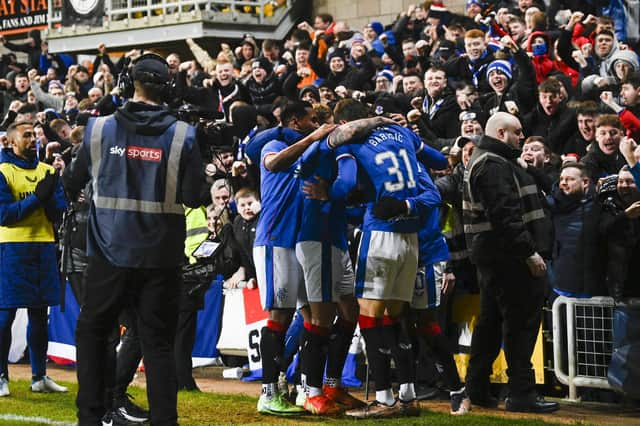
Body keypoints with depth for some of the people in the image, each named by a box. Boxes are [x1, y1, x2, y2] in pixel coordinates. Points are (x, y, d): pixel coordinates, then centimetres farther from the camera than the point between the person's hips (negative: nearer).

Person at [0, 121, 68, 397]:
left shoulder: (46, 171, 14)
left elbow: (58, 213, 8)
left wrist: (49, 195, -10)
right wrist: (37, 197, -16)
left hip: (44, 247, 5)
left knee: (39, 314, 9)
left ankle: (39, 377, 16)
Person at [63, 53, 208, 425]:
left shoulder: (99, 129, -3)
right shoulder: (182, 135, -8)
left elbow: (73, 183, 8)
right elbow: (195, 197, -9)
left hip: (111, 251, 1)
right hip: (161, 255, -1)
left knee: (93, 330, 15)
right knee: (158, 340, 5)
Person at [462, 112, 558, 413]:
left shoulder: (482, 161, 21)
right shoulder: (494, 166, -15)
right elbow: (505, 215, -24)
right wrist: (529, 252, -23)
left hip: (492, 256, 11)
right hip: (507, 256, -11)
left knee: (491, 321, 15)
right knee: (521, 320, -9)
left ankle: (476, 388, 19)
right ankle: (521, 393, -8)